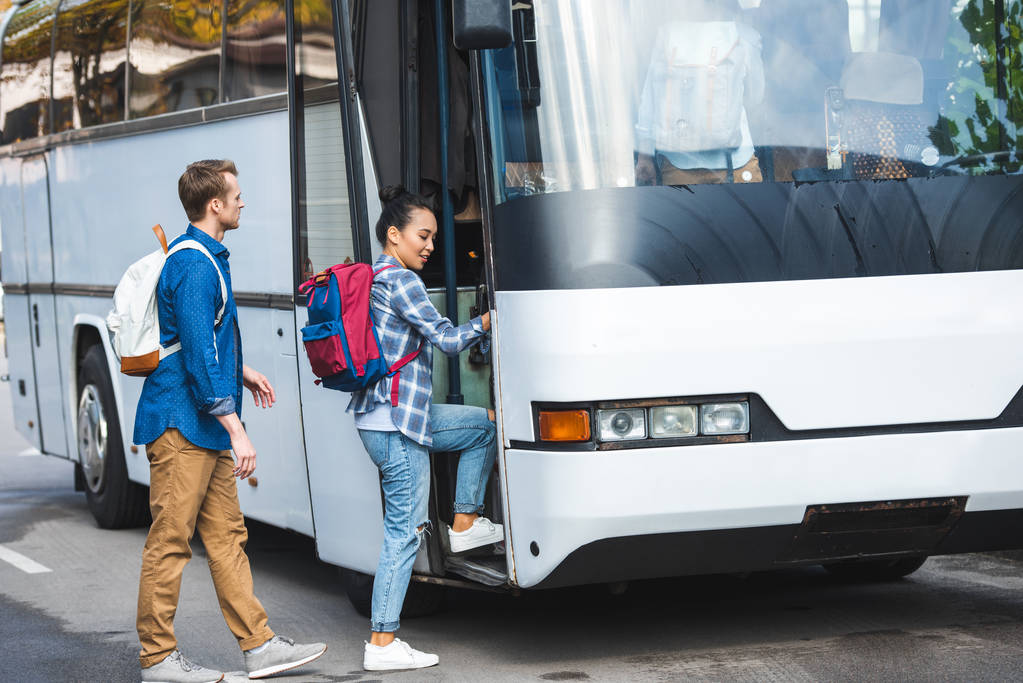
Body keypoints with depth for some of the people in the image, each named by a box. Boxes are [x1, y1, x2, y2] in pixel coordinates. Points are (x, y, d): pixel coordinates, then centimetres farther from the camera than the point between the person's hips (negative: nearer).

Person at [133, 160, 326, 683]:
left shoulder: (207, 257, 15)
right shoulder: (194, 266, -17)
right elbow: (198, 355, -23)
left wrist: (239, 372, 30)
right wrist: (235, 428, -24)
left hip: (206, 429, 11)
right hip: (181, 424, -11)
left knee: (226, 535, 10)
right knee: (170, 541, -5)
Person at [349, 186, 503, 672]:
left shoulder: (374, 278, 16)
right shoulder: (401, 281, -14)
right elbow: (448, 339, -16)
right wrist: (494, 316, -6)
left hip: (383, 416, 10)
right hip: (396, 424, -10)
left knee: (486, 425, 21)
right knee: (405, 532, -7)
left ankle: (465, 524, 21)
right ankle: (382, 644, -5)